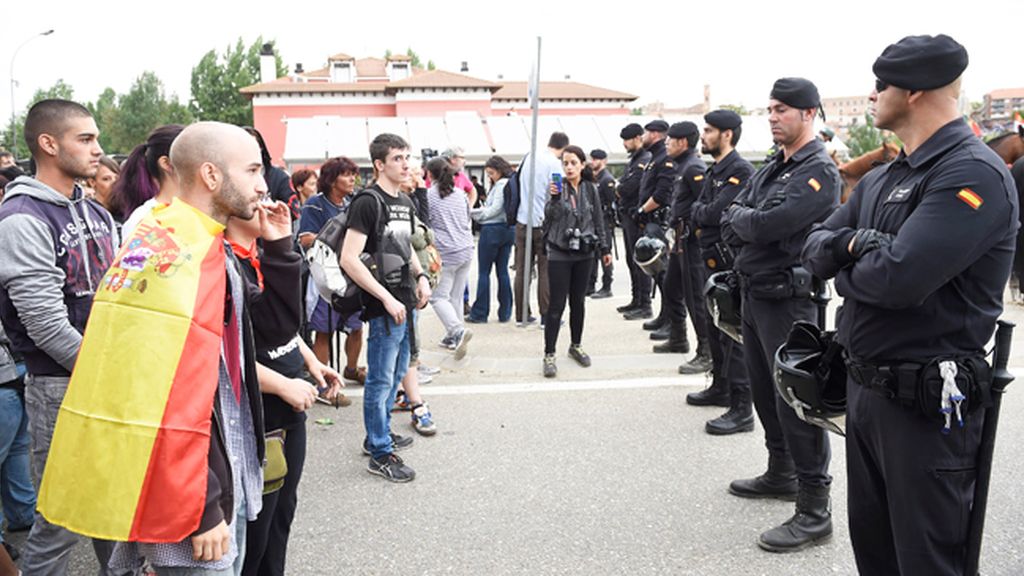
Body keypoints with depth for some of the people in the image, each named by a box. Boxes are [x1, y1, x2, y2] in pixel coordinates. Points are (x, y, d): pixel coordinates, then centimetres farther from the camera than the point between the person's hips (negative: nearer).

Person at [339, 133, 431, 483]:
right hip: (384, 306, -9)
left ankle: (379, 433, 36)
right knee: (381, 379, 1)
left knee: (397, 373, 20)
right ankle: (380, 453, 12)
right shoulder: (368, 202, -14)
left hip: (406, 303, 9)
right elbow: (349, 260, -20)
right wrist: (387, 298, -21)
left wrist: (421, 277, 8)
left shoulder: (405, 203, 12)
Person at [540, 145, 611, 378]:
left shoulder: (590, 189, 4)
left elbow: (598, 220, 11)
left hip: (584, 254, 3)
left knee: (578, 302, 12)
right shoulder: (558, 186, -5)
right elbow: (549, 216, -13)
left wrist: (604, 249, 11)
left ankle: (576, 346, 28)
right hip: (559, 254, -3)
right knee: (557, 305, -4)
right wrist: (553, 198, -30)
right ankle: (549, 355, 1)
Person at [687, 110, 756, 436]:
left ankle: (742, 409, -2)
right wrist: (703, 214, -6)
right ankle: (720, 388, 34)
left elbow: (717, 212, -23)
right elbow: (696, 214, 14)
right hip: (712, 260, 10)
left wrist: (699, 211, -4)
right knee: (715, 327, 19)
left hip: (731, 262, -10)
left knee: (734, 332, -7)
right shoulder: (714, 171, 15)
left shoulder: (741, 171, -14)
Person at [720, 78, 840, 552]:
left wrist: (742, 218, -5)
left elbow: (765, 226, -24)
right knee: (766, 390, 18)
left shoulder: (818, 171, -14)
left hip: (787, 300, -9)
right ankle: (781, 473, 35)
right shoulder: (771, 169, 15)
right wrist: (748, 223, -11)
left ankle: (814, 510, 2)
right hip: (754, 294, 9)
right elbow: (731, 224, 9)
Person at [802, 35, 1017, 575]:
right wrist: (854, 244, -13)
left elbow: (898, 278, -29)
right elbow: (815, 247, 9)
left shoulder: (974, 174, -18)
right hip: (863, 387, 9)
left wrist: (846, 268, -7)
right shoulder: (882, 177, 11)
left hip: (927, 404, -9)